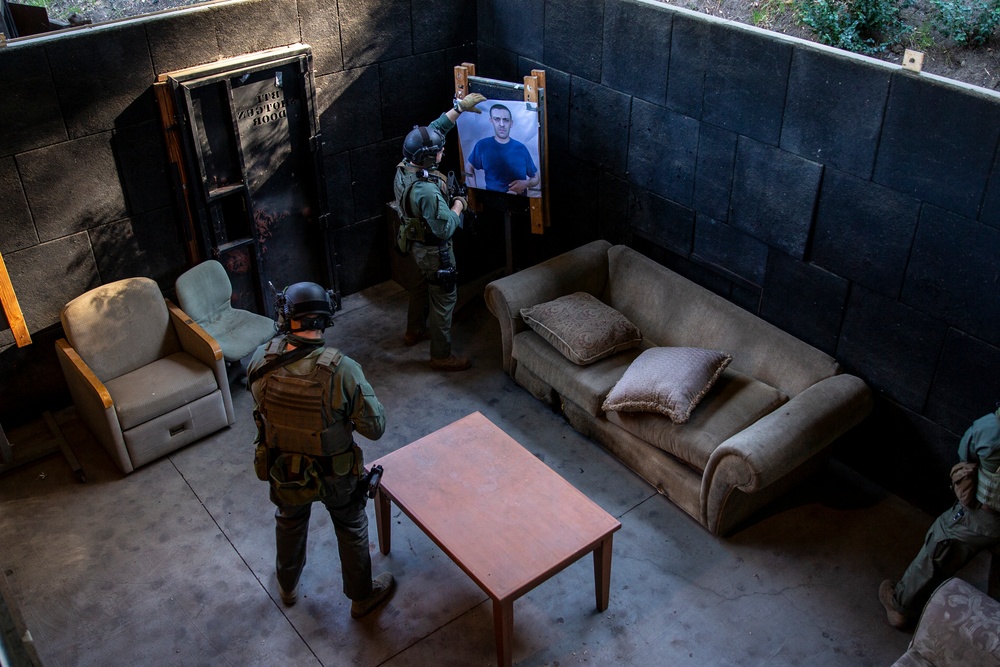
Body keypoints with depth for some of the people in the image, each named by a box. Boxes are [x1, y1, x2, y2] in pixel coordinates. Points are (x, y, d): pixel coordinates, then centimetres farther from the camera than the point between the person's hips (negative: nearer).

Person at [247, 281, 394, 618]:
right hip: (335, 475, -3)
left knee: (290, 522, 32)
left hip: (283, 470, 3)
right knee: (351, 529, 25)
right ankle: (362, 595, 46)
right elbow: (375, 427, -25)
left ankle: (287, 585, 57)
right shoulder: (342, 369, -33)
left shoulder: (261, 360, -22)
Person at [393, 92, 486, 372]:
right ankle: (441, 355, 20)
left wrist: (459, 107, 2)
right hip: (435, 251, -9)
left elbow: (435, 129, 1)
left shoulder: (405, 167, -10)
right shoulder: (426, 191, -37)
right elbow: (446, 228, -30)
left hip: (418, 244, 9)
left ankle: (414, 330, 50)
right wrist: (459, 205, -13)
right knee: (444, 298, 6)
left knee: (424, 285, 29)